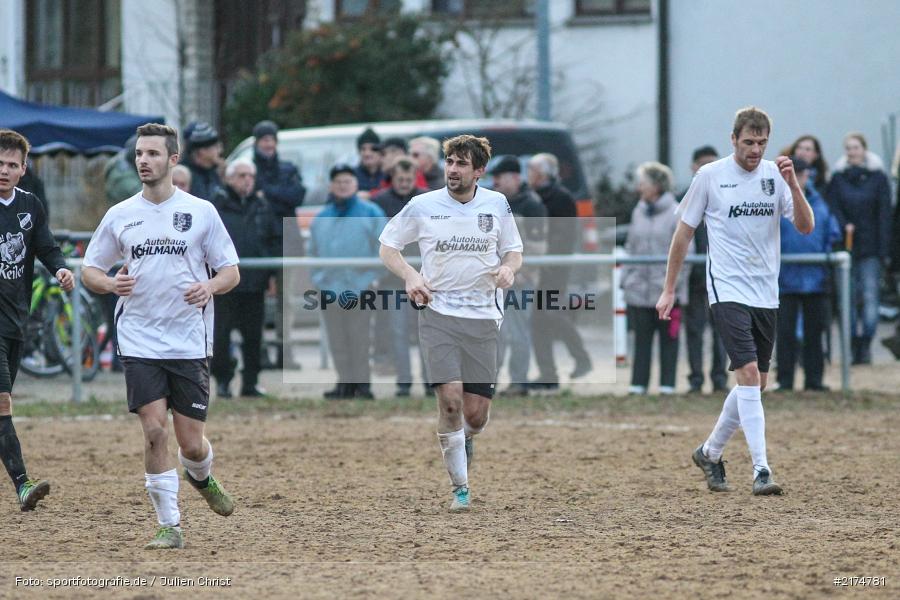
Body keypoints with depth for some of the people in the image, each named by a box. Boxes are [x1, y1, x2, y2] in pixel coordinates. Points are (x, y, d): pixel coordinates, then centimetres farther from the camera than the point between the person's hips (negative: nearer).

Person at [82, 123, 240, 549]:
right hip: (139, 343, 1)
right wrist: (111, 283, -12)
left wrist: (210, 287, -18)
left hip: (189, 345, 0)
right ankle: (169, 526, -2)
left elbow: (231, 272, 4)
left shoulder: (200, 211, 1)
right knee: (155, 431, -12)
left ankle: (201, 478, 39)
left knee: (191, 443, 2)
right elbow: (89, 271, 11)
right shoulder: (119, 215, 5)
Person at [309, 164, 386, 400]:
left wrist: (373, 277, -9)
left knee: (359, 337, -2)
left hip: (359, 284, -4)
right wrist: (317, 276, 5)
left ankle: (362, 382, 2)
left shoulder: (370, 213, 2)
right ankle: (345, 382, 10)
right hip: (329, 287, 4)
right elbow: (314, 251, 20)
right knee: (337, 340, 5)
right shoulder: (321, 218, 15)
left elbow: (382, 248, 0)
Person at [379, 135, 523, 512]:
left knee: (476, 414, -1)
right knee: (450, 400, -16)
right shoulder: (422, 206, 0)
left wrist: (509, 267, -7)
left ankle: (464, 441, 37)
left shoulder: (496, 204, 6)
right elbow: (387, 245, 10)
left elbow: (513, 250, 17)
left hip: (483, 318, 2)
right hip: (438, 314, -2)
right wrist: (410, 276, -8)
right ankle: (460, 489, -5)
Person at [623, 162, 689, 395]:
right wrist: (626, 278, 7)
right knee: (641, 338, 5)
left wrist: (674, 281, -12)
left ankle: (667, 384, 8)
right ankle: (638, 384, 7)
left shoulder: (677, 214, -6)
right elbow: (630, 249, 15)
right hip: (639, 288, 5)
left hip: (666, 290, -5)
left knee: (668, 338, 3)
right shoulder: (638, 213, 10)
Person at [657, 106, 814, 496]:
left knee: (756, 383, 10)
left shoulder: (775, 175, 4)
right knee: (749, 374, -17)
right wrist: (669, 289, 5)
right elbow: (684, 232, 5)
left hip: (766, 295, 5)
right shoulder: (710, 176, -3)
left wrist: (793, 186, -19)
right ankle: (761, 471, -19)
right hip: (727, 290, -5)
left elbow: (805, 227, -4)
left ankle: (710, 453, 29)